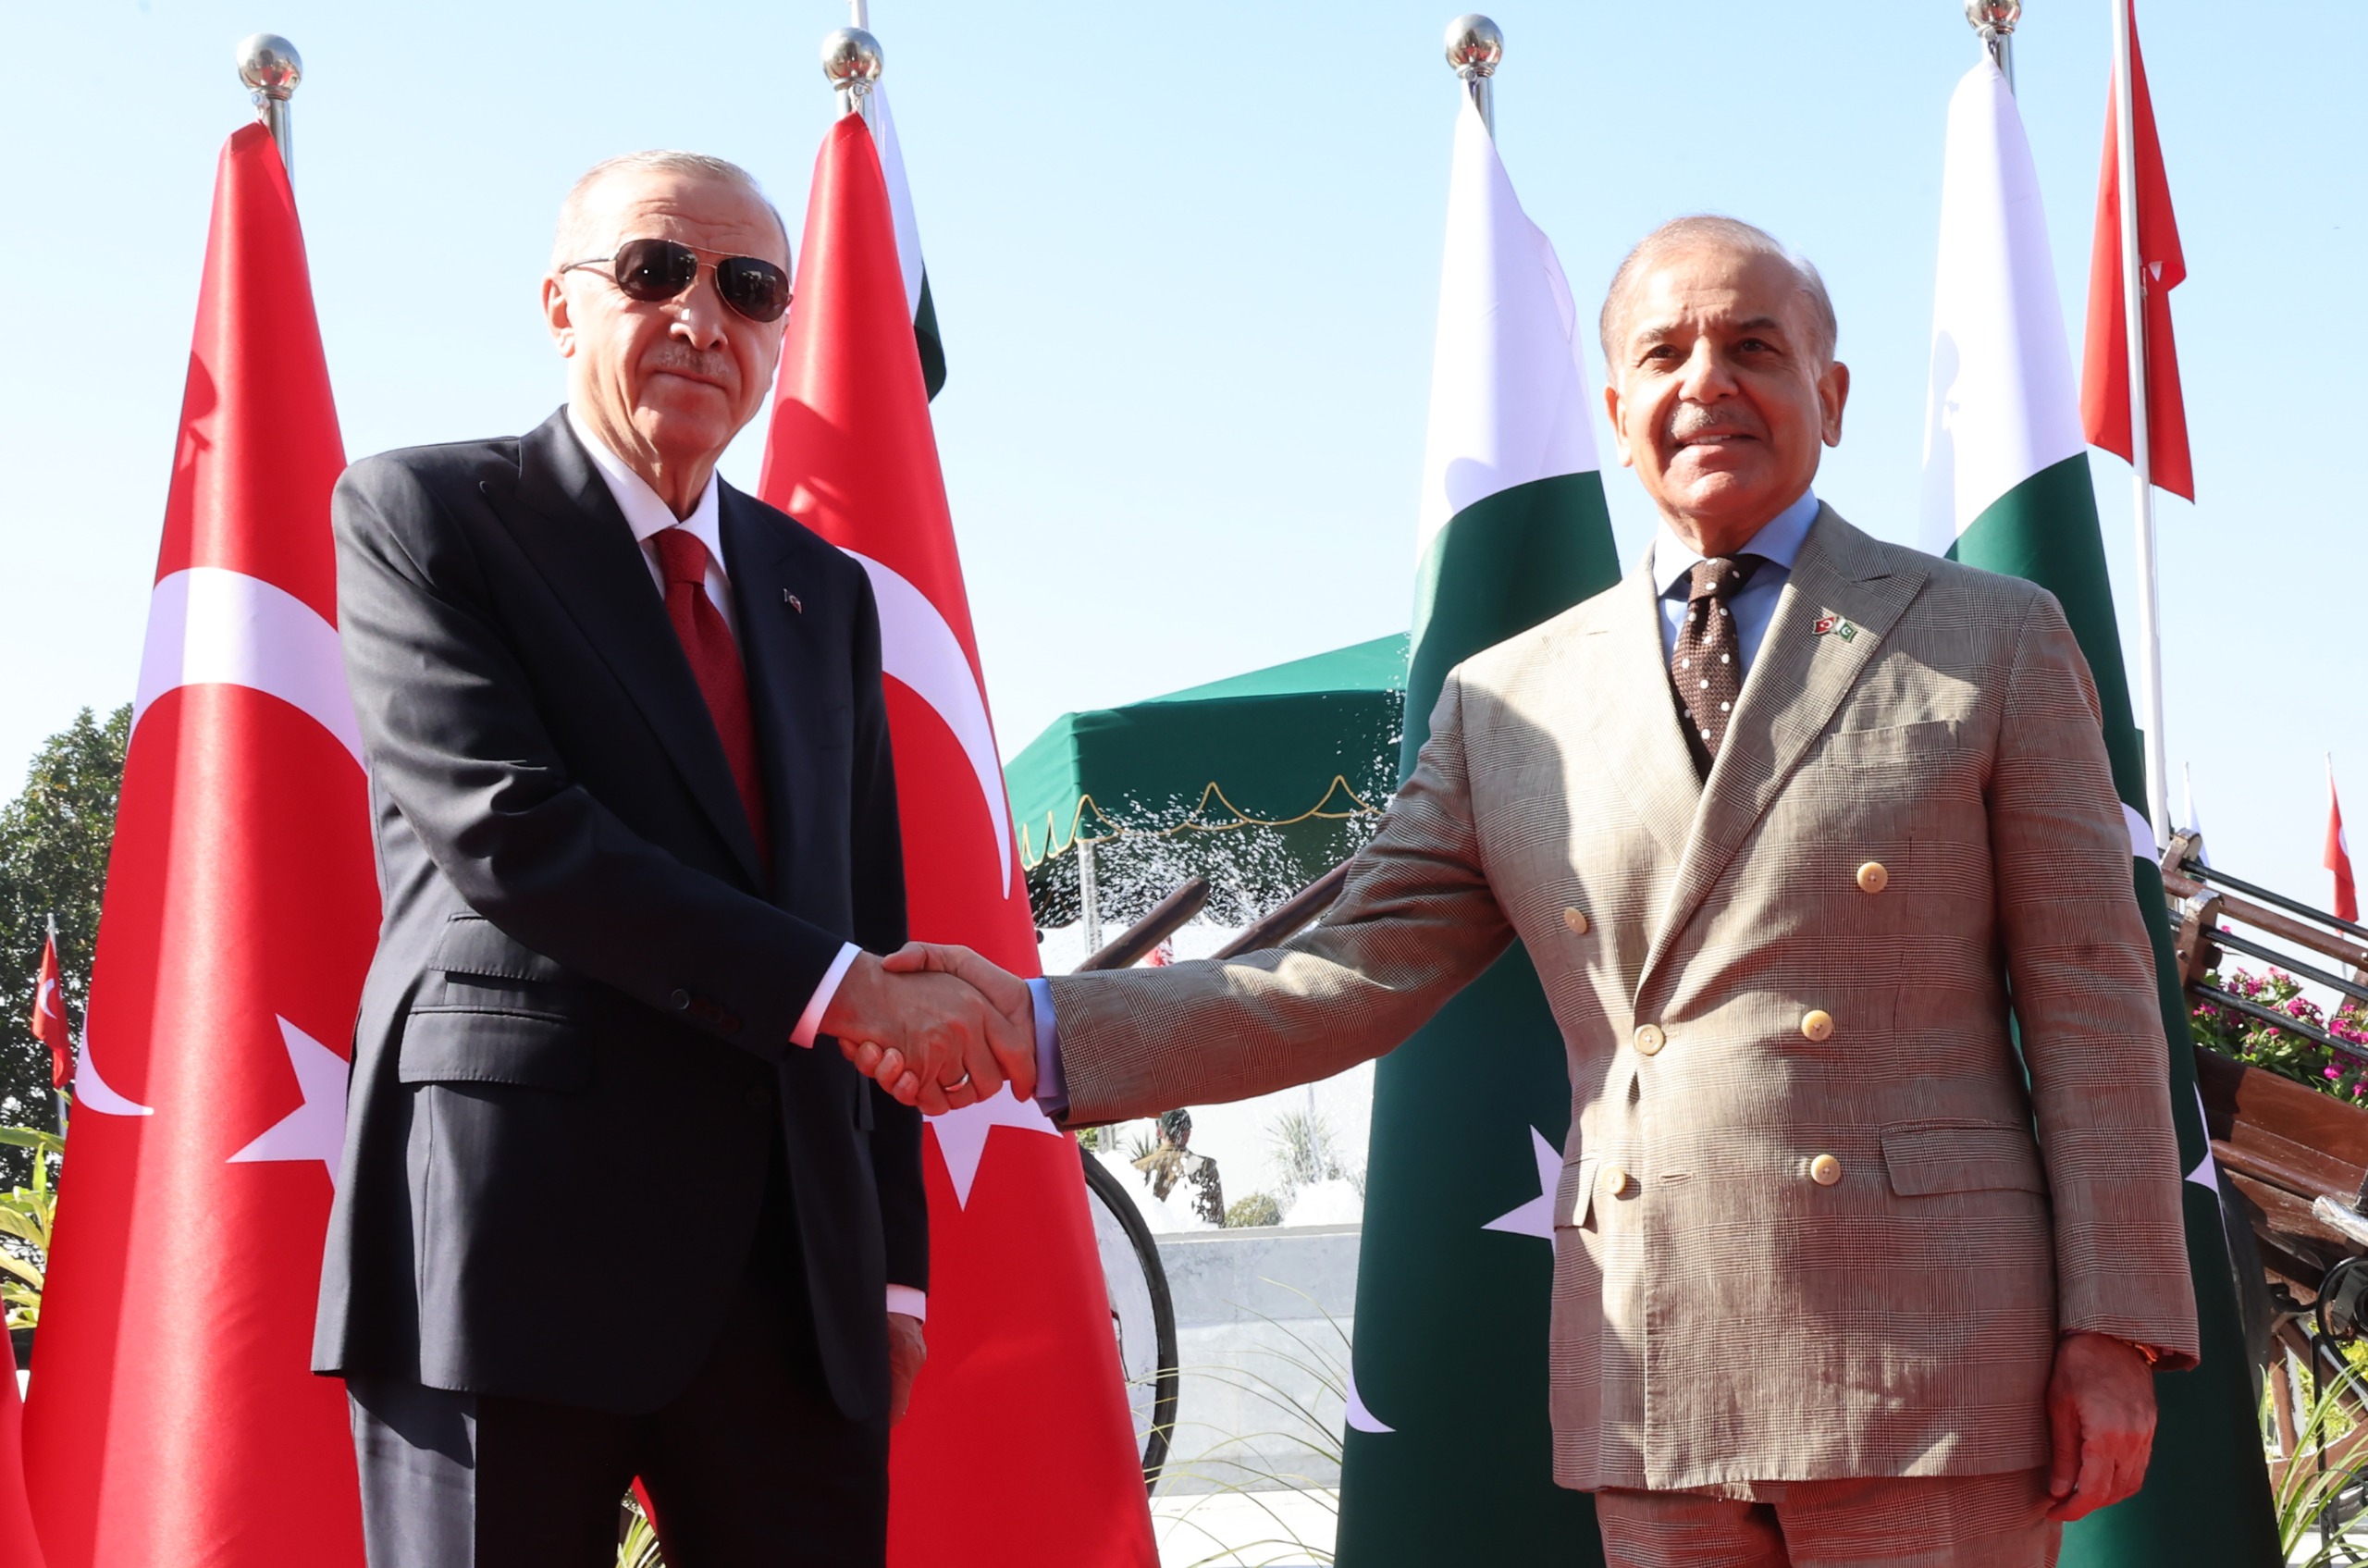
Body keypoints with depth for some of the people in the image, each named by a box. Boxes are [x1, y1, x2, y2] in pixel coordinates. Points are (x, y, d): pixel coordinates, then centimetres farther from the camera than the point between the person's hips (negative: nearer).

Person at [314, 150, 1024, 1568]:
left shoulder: (825, 592, 19)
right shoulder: (421, 515, 2)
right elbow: (504, 829, -12)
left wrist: (893, 1262, 13)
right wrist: (840, 990, -15)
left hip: (793, 1272, 5)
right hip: (511, 1235, -5)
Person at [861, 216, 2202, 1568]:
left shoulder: (1995, 643, 6)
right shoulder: (1509, 705, 11)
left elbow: (2090, 1001, 2)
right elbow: (1356, 980, 7)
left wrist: (2115, 1331, -5)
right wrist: (1045, 1029, -6)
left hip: (1923, 1367, -2)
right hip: (1651, 1394, 2)